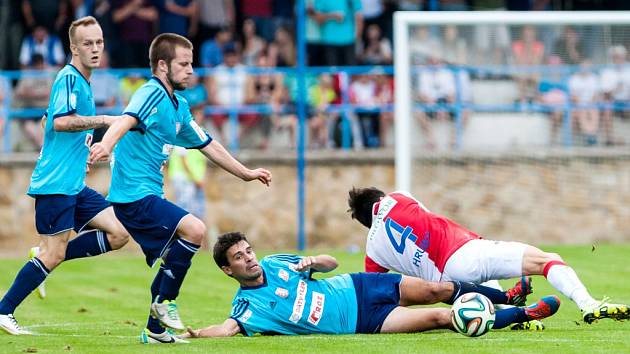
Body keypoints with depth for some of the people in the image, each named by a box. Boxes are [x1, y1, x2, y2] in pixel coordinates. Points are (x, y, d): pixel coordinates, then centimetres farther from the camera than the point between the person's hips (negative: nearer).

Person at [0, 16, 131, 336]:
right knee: (53, 254, -9)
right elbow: (60, 121, -26)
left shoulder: (82, 82, 17)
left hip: (74, 184, 9)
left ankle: (44, 260, 7)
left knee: (118, 234, 2)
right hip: (54, 183, -9)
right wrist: (106, 120, -24)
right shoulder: (69, 78, -12)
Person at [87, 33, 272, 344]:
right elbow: (126, 121, -32)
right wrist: (106, 144, -53)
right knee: (194, 229, -23)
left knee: (171, 262, 14)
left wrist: (246, 173, 34)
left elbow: (208, 146, 28)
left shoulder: (179, 107, 17)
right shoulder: (152, 94, -12)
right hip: (135, 193, -10)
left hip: (148, 196, 10)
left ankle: (155, 329, 25)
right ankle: (165, 302, -10)